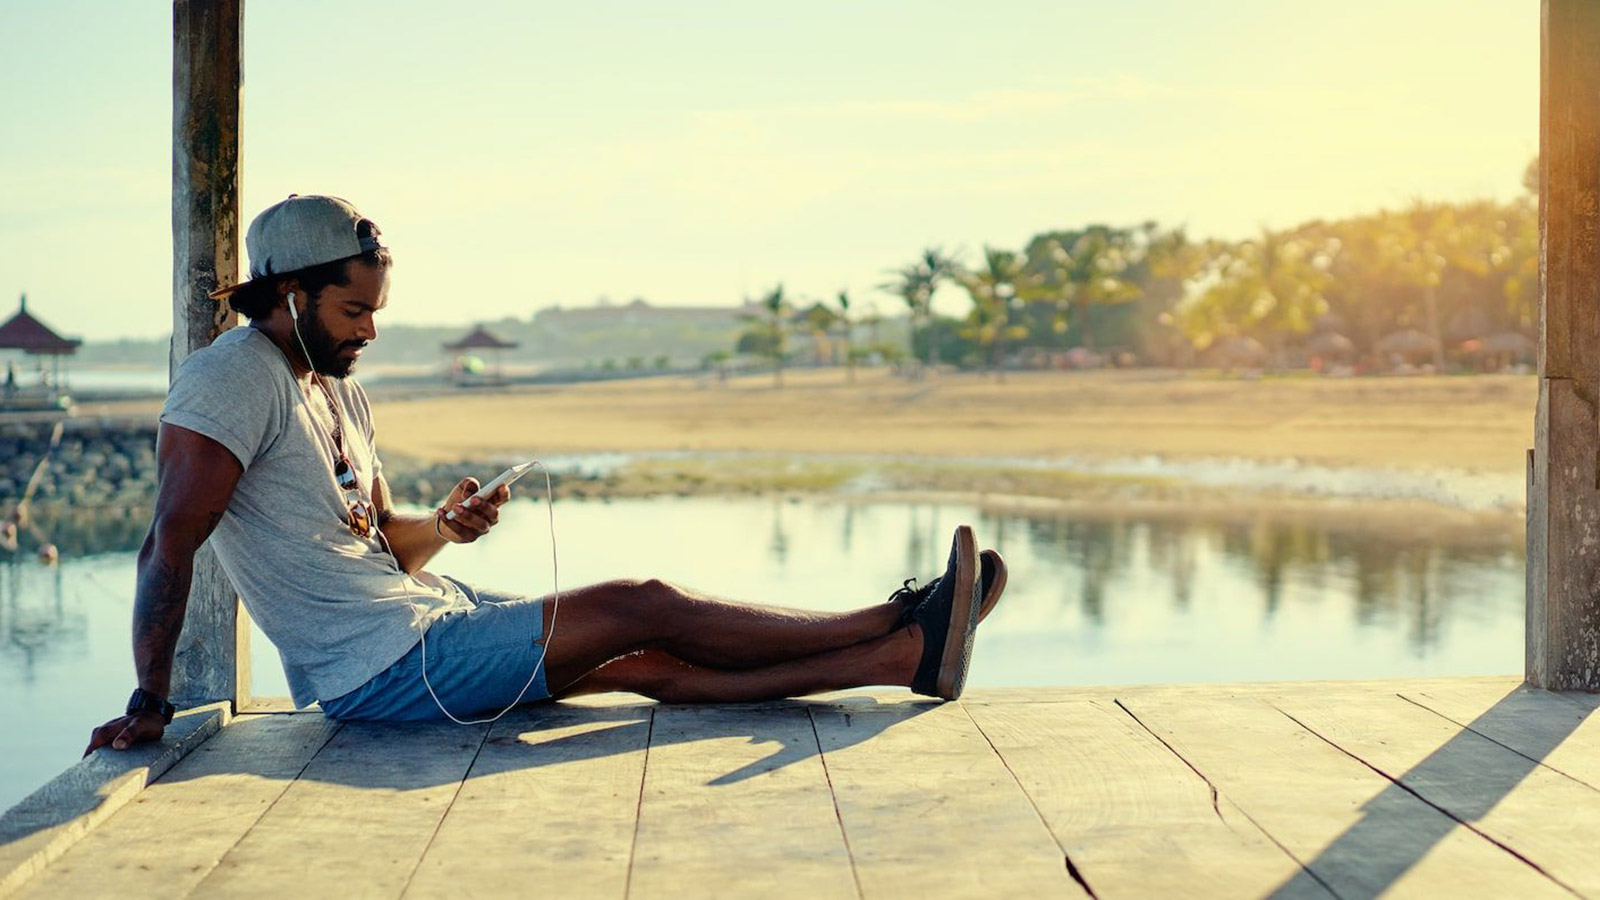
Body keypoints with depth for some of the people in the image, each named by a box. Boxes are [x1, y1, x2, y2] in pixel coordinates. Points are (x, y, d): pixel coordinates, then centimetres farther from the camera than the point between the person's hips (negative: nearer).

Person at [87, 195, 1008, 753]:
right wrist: (150, 702, -26)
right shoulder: (233, 378, -14)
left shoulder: (340, 390, 14)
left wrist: (442, 528, -4)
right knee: (645, 606, -10)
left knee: (652, 664, -1)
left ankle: (905, 656, -3)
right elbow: (171, 545, -21)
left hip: (423, 614, 8)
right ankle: (900, 628, -4)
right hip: (386, 668, -8)